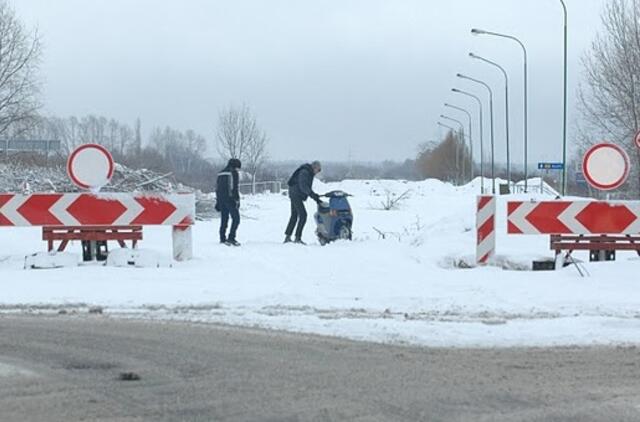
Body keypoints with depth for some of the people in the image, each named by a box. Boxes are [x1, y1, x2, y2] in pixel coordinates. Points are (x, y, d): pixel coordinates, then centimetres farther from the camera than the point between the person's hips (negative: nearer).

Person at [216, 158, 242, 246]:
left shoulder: (221, 173, 18)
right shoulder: (234, 173, -6)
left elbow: (217, 187, 20)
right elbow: (234, 188, -14)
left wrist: (217, 201, 24)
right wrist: (237, 200, -12)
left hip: (221, 199, 8)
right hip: (230, 199, -8)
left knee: (224, 219, 13)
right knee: (236, 218, -4)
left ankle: (222, 239, 12)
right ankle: (231, 238, -13)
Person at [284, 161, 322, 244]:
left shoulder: (310, 174, 16)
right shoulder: (304, 172, -16)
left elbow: (308, 188, 22)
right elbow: (303, 186, -27)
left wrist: (316, 198, 13)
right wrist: (313, 195, -33)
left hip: (296, 196, 11)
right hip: (296, 194, -11)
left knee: (294, 216, 14)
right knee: (303, 215, -14)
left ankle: (287, 237, 18)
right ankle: (298, 238, -16)